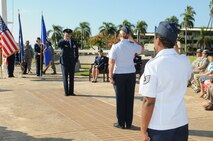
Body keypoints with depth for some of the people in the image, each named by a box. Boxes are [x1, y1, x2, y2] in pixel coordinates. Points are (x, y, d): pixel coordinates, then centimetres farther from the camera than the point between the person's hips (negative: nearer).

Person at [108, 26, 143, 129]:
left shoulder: (115, 47, -10)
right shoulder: (133, 46, -2)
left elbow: (111, 63, -12)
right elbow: (141, 49, 22)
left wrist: (110, 76, -6)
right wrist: (133, 40, 15)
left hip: (119, 75, -2)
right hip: (131, 74, 3)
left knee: (120, 99, 5)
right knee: (129, 98, 8)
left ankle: (121, 123, 12)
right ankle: (128, 123, 16)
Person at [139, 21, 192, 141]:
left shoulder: (153, 65, -18)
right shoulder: (186, 61, -2)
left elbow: (149, 101, -18)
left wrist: (143, 130, -7)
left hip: (159, 127, -5)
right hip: (182, 124, 5)